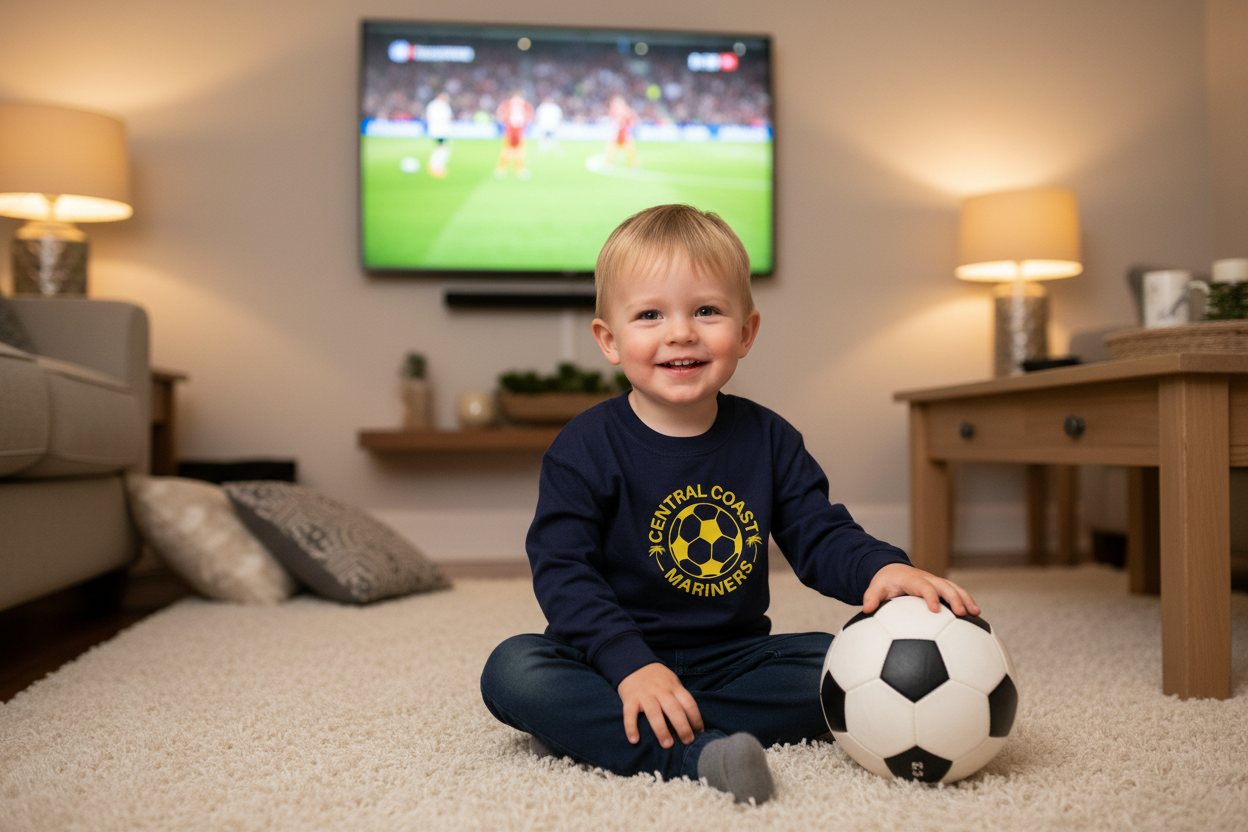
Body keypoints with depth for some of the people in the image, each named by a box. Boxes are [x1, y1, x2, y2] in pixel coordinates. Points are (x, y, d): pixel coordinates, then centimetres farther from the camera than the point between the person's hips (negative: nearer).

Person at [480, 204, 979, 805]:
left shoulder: (770, 440, 1)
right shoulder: (585, 449, -10)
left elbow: (820, 537, 2)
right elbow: (562, 571, -16)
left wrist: (880, 569, -22)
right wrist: (630, 665, -30)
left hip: (731, 658, 4)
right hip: (616, 658, -3)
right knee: (512, 671, -27)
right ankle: (693, 755, -37)